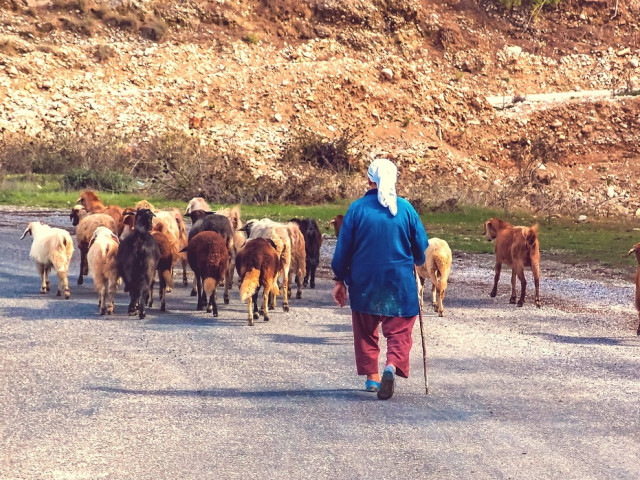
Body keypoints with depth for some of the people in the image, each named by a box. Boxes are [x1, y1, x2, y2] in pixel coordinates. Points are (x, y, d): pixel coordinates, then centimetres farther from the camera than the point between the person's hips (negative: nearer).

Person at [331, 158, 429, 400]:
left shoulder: (358, 208, -6)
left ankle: (372, 376, 19)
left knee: (366, 329, 17)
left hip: (364, 281, 0)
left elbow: (343, 246, -3)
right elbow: (421, 246, 4)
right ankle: (392, 365, -20)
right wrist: (415, 263, 26)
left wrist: (340, 280, 6)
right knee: (399, 327, 5)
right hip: (400, 280, 0)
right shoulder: (405, 208, -3)